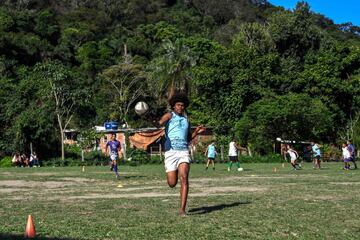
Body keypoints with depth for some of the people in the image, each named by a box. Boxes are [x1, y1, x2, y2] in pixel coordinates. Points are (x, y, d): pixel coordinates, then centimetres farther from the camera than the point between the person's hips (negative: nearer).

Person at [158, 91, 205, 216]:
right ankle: (172, 174, 39)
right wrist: (157, 123, -44)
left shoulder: (186, 120, 19)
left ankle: (182, 209, -16)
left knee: (184, 178, -19)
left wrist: (196, 132, 10)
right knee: (172, 184, -1)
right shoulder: (169, 115, 4)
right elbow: (160, 123, -20)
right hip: (171, 152, -3)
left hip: (183, 151, 3)